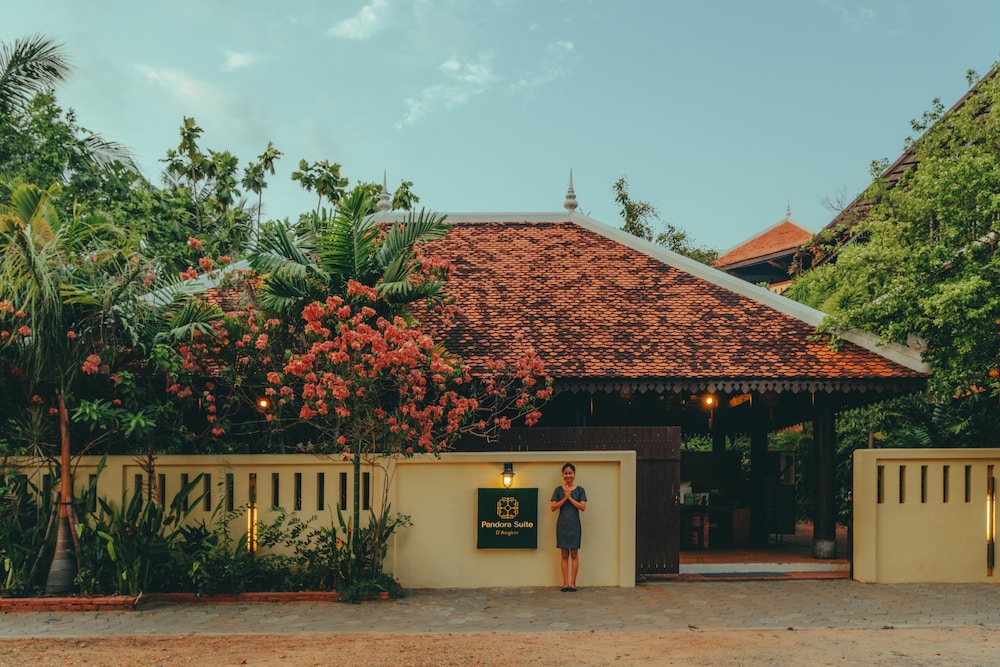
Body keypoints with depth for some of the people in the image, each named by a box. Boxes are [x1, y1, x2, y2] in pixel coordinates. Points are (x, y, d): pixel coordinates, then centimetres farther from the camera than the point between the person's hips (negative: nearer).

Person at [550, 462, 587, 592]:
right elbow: (552, 507, -3)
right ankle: (565, 583, 7)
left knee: (574, 554, 2)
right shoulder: (558, 490, 4)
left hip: (574, 525, -1)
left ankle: (573, 583, 7)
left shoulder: (580, 490, 3)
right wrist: (564, 498, -12)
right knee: (564, 555, 4)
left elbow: (583, 507, -7)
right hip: (562, 525, 1)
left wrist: (570, 497, -13)